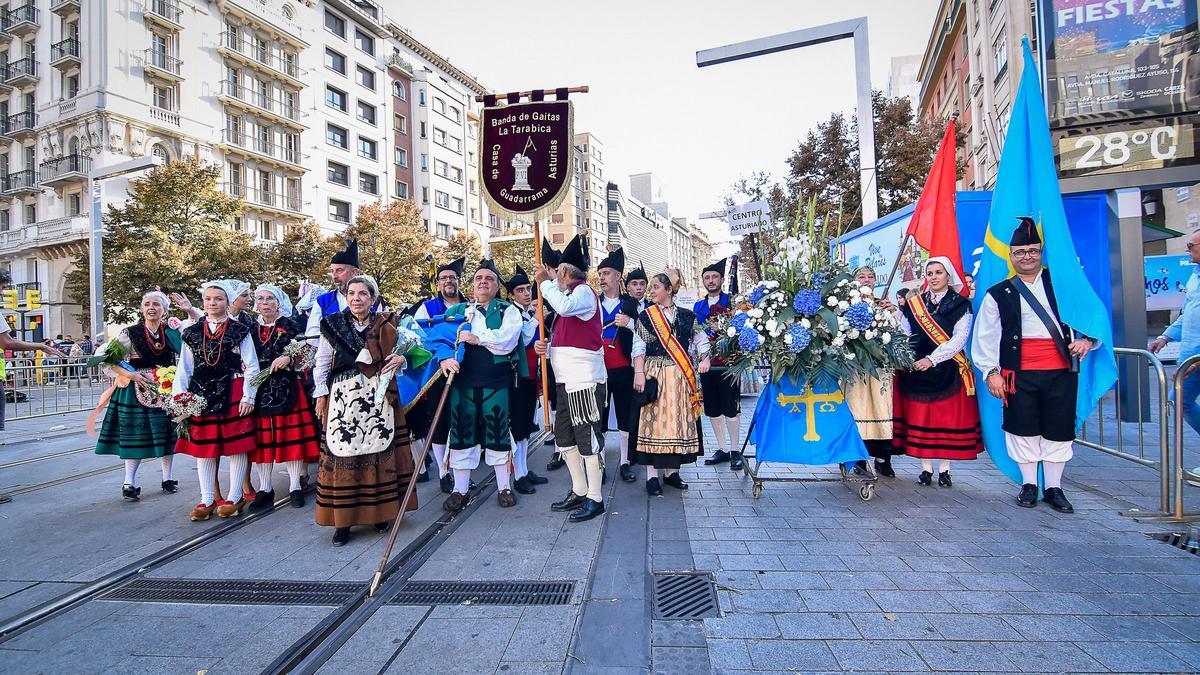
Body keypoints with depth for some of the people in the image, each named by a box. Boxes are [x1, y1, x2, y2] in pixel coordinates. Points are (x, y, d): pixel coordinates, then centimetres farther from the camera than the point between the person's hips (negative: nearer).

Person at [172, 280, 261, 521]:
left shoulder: (240, 331, 0)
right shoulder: (193, 333, 11)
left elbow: (251, 367, -3)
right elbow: (184, 368, 10)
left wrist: (248, 396, -9)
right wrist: (179, 397, 1)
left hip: (232, 394, -4)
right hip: (201, 395, 4)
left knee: (236, 445, 1)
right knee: (203, 446, 9)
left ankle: (235, 497, 13)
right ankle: (207, 499, 19)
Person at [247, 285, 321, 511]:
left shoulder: (292, 326, 2)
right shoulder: (251, 329, 13)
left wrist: (288, 358, -17)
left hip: (287, 388, -3)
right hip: (259, 390, 3)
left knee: (291, 435, -1)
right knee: (262, 438, 4)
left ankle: (295, 487, 8)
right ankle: (265, 489, 14)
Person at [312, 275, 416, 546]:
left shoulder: (385, 325, 6)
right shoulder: (332, 324, 5)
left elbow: (398, 355, 17)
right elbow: (321, 363, 9)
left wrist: (401, 359, -5)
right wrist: (321, 394, 4)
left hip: (379, 397, 1)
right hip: (343, 398, -1)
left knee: (381, 450, 2)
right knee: (343, 453, -1)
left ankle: (381, 512, 16)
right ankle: (343, 519, 10)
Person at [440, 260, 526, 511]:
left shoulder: (508, 311, 6)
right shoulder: (457, 310, 14)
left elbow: (507, 339, -11)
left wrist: (477, 338, -16)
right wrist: (445, 357, -17)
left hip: (496, 381, -2)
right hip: (462, 379, 2)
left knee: (498, 432, 4)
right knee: (461, 432, 7)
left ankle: (504, 487, 19)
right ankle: (460, 489, 21)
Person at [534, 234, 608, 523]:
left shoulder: (583, 291, -8)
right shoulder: (568, 295, 19)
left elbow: (564, 307, -31)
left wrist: (546, 282, -14)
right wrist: (547, 348, 6)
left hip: (584, 379, -10)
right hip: (567, 379, 10)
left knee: (587, 437, -3)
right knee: (564, 435, 15)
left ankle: (594, 499, 8)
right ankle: (579, 491, 27)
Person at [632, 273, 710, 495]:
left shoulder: (687, 316, 9)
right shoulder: (645, 316, 4)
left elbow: (701, 339, 11)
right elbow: (638, 347, -2)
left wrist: (705, 359, -7)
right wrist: (639, 372, -12)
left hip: (680, 377, 2)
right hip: (654, 375, -2)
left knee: (677, 419, 6)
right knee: (653, 418, -4)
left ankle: (671, 471, 17)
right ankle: (652, 475, 0)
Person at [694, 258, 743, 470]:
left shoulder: (733, 301, 1)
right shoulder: (698, 306, 14)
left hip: (728, 362, -5)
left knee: (731, 407, 0)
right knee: (712, 409, 10)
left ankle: (735, 450, 12)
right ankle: (722, 449, 22)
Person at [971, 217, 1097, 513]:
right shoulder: (998, 294, 4)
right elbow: (985, 336, 1)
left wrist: (1087, 338, -4)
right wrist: (991, 372, -6)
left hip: (1061, 372, 2)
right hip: (1020, 374, -1)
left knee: (1059, 429, 8)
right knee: (1024, 429, 5)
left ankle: (1054, 487, 22)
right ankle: (1029, 484, 20)